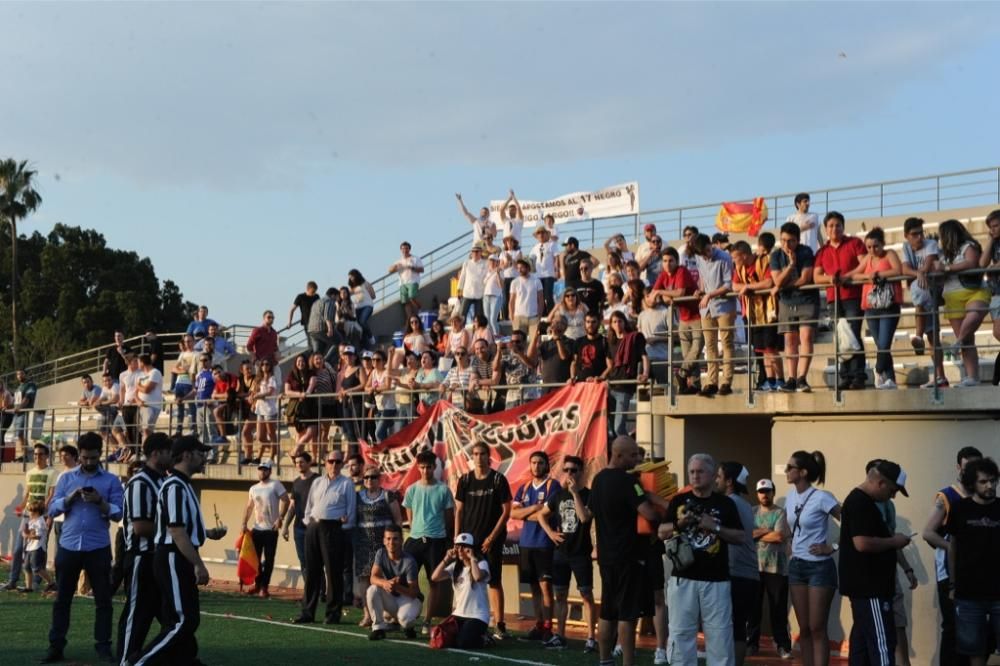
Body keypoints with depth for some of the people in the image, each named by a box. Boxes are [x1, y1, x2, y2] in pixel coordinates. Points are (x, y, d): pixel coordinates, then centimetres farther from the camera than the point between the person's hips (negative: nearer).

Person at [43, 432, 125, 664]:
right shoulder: (66, 478, 9)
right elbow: (52, 509, 3)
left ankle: (103, 647, 10)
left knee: (103, 599, 3)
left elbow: (118, 514, -3)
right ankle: (56, 646, 12)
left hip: (98, 548, -1)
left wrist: (100, 501, -18)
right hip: (68, 546, 1)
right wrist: (71, 497, -12)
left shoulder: (111, 480, 3)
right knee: (62, 598, 6)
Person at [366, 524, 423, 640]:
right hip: (390, 598, 4)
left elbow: (414, 593, -22)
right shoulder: (381, 553, -7)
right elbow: (374, 578, -16)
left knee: (404, 619, -36)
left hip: (408, 599, -4)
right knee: (372, 590, -25)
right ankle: (378, 627, -12)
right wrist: (385, 583, -39)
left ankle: (408, 626, 3)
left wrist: (397, 587, -41)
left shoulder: (409, 561, -22)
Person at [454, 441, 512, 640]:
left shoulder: (498, 480, -4)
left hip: (491, 539, -3)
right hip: (468, 539, 3)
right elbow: (459, 510, 7)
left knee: (494, 581, -2)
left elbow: (506, 511, -4)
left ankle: (500, 626, 0)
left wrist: (492, 537, -10)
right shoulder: (465, 480, 4)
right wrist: (457, 538, 0)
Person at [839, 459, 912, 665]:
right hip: (868, 586, -11)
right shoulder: (860, 503, -17)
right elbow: (862, 543, -26)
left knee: (863, 639, 12)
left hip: (866, 585, 11)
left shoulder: (862, 501, 16)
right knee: (881, 643, -11)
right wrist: (894, 541, -13)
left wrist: (892, 542, 12)